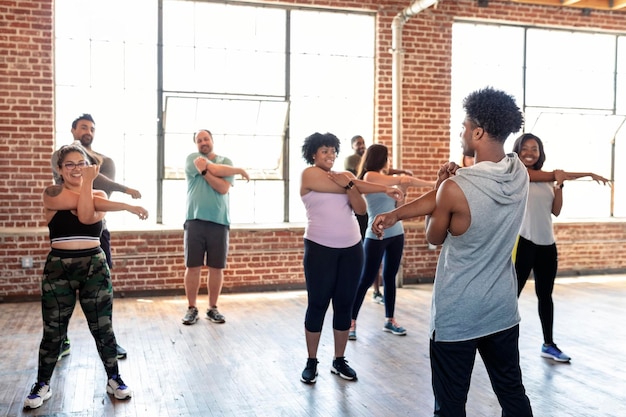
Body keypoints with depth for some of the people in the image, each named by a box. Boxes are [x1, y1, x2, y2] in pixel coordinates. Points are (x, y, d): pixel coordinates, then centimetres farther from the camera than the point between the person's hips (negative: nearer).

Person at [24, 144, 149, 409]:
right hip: (59, 268, -2)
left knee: (103, 328, 7)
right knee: (53, 331, 6)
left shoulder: (99, 194, 7)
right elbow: (84, 205, -16)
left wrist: (88, 182, -18)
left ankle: (113, 379, 22)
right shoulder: (52, 194, -2)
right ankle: (42, 385, 24)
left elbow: (88, 216, -14)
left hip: (95, 266, 2)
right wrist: (126, 207, -13)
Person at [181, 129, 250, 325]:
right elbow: (215, 169, -11)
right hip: (195, 220, -1)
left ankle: (212, 308, 17)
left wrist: (204, 171, -12)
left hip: (219, 222, 1)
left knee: (217, 267, 5)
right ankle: (192, 308, 12)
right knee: (193, 266, 0)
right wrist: (240, 170, -2)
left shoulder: (226, 162, 10)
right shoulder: (192, 159, 5)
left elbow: (223, 188, -6)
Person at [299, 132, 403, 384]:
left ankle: (339, 361, 21)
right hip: (320, 248, -5)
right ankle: (311, 363, 15)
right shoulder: (309, 174, -4)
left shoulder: (345, 175, 12)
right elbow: (339, 189, -13)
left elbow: (361, 208, 1)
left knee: (344, 305, 8)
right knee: (317, 305, 2)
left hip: (351, 249, 5)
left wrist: (349, 185, -17)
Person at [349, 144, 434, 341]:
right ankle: (351, 322, 3)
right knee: (366, 279, -4)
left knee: (390, 277, 11)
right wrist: (432, 183, -11)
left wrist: (402, 190, -3)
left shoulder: (388, 180, 13)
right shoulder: (369, 176, -10)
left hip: (396, 234, 7)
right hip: (376, 236, -7)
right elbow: (404, 179, -15)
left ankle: (390, 320, 19)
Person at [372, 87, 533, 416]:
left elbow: (434, 237, -3)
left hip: (457, 316, -6)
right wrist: (395, 214, -2)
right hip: (503, 311, 6)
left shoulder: (455, 188, -23)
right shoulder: (520, 173, -2)